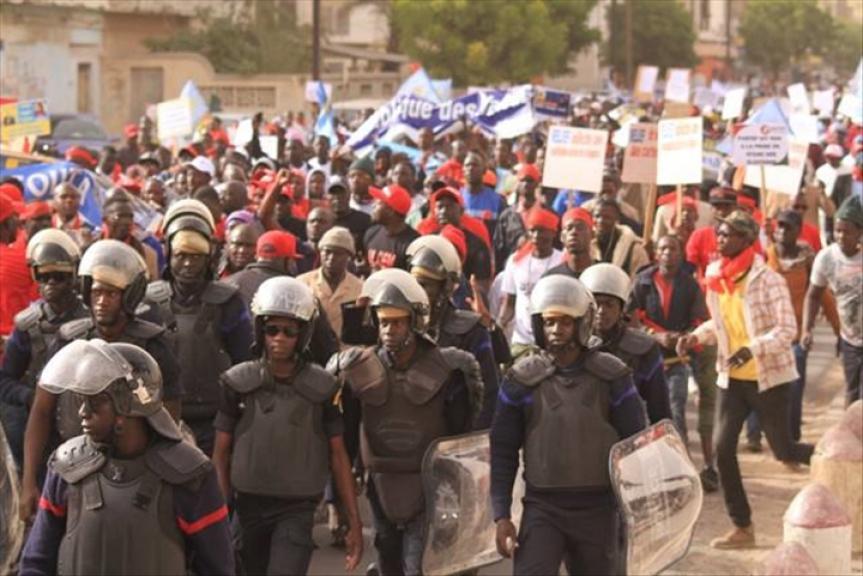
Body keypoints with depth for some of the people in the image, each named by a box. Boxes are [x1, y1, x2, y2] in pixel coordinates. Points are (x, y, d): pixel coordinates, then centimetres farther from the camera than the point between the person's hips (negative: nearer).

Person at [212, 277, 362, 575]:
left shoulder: (322, 388, -2)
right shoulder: (237, 383, -2)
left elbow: (338, 457, 3)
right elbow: (220, 455, 2)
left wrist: (354, 523, 2)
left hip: (297, 510, -2)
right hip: (246, 507, 2)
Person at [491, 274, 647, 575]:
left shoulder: (611, 376, -1)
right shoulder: (522, 379, -2)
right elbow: (503, 450, 2)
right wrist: (501, 515, -4)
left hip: (598, 508, 1)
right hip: (542, 507, -1)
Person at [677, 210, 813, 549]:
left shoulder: (768, 280, -17)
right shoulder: (715, 278, 2)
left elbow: (787, 329, -18)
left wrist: (752, 349, -31)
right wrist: (696, 336, -1)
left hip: (769, 377, -6)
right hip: (732, 377, 6)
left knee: (783, 450, 0)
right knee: (722, 448, -3)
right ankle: (742, 527, 8)